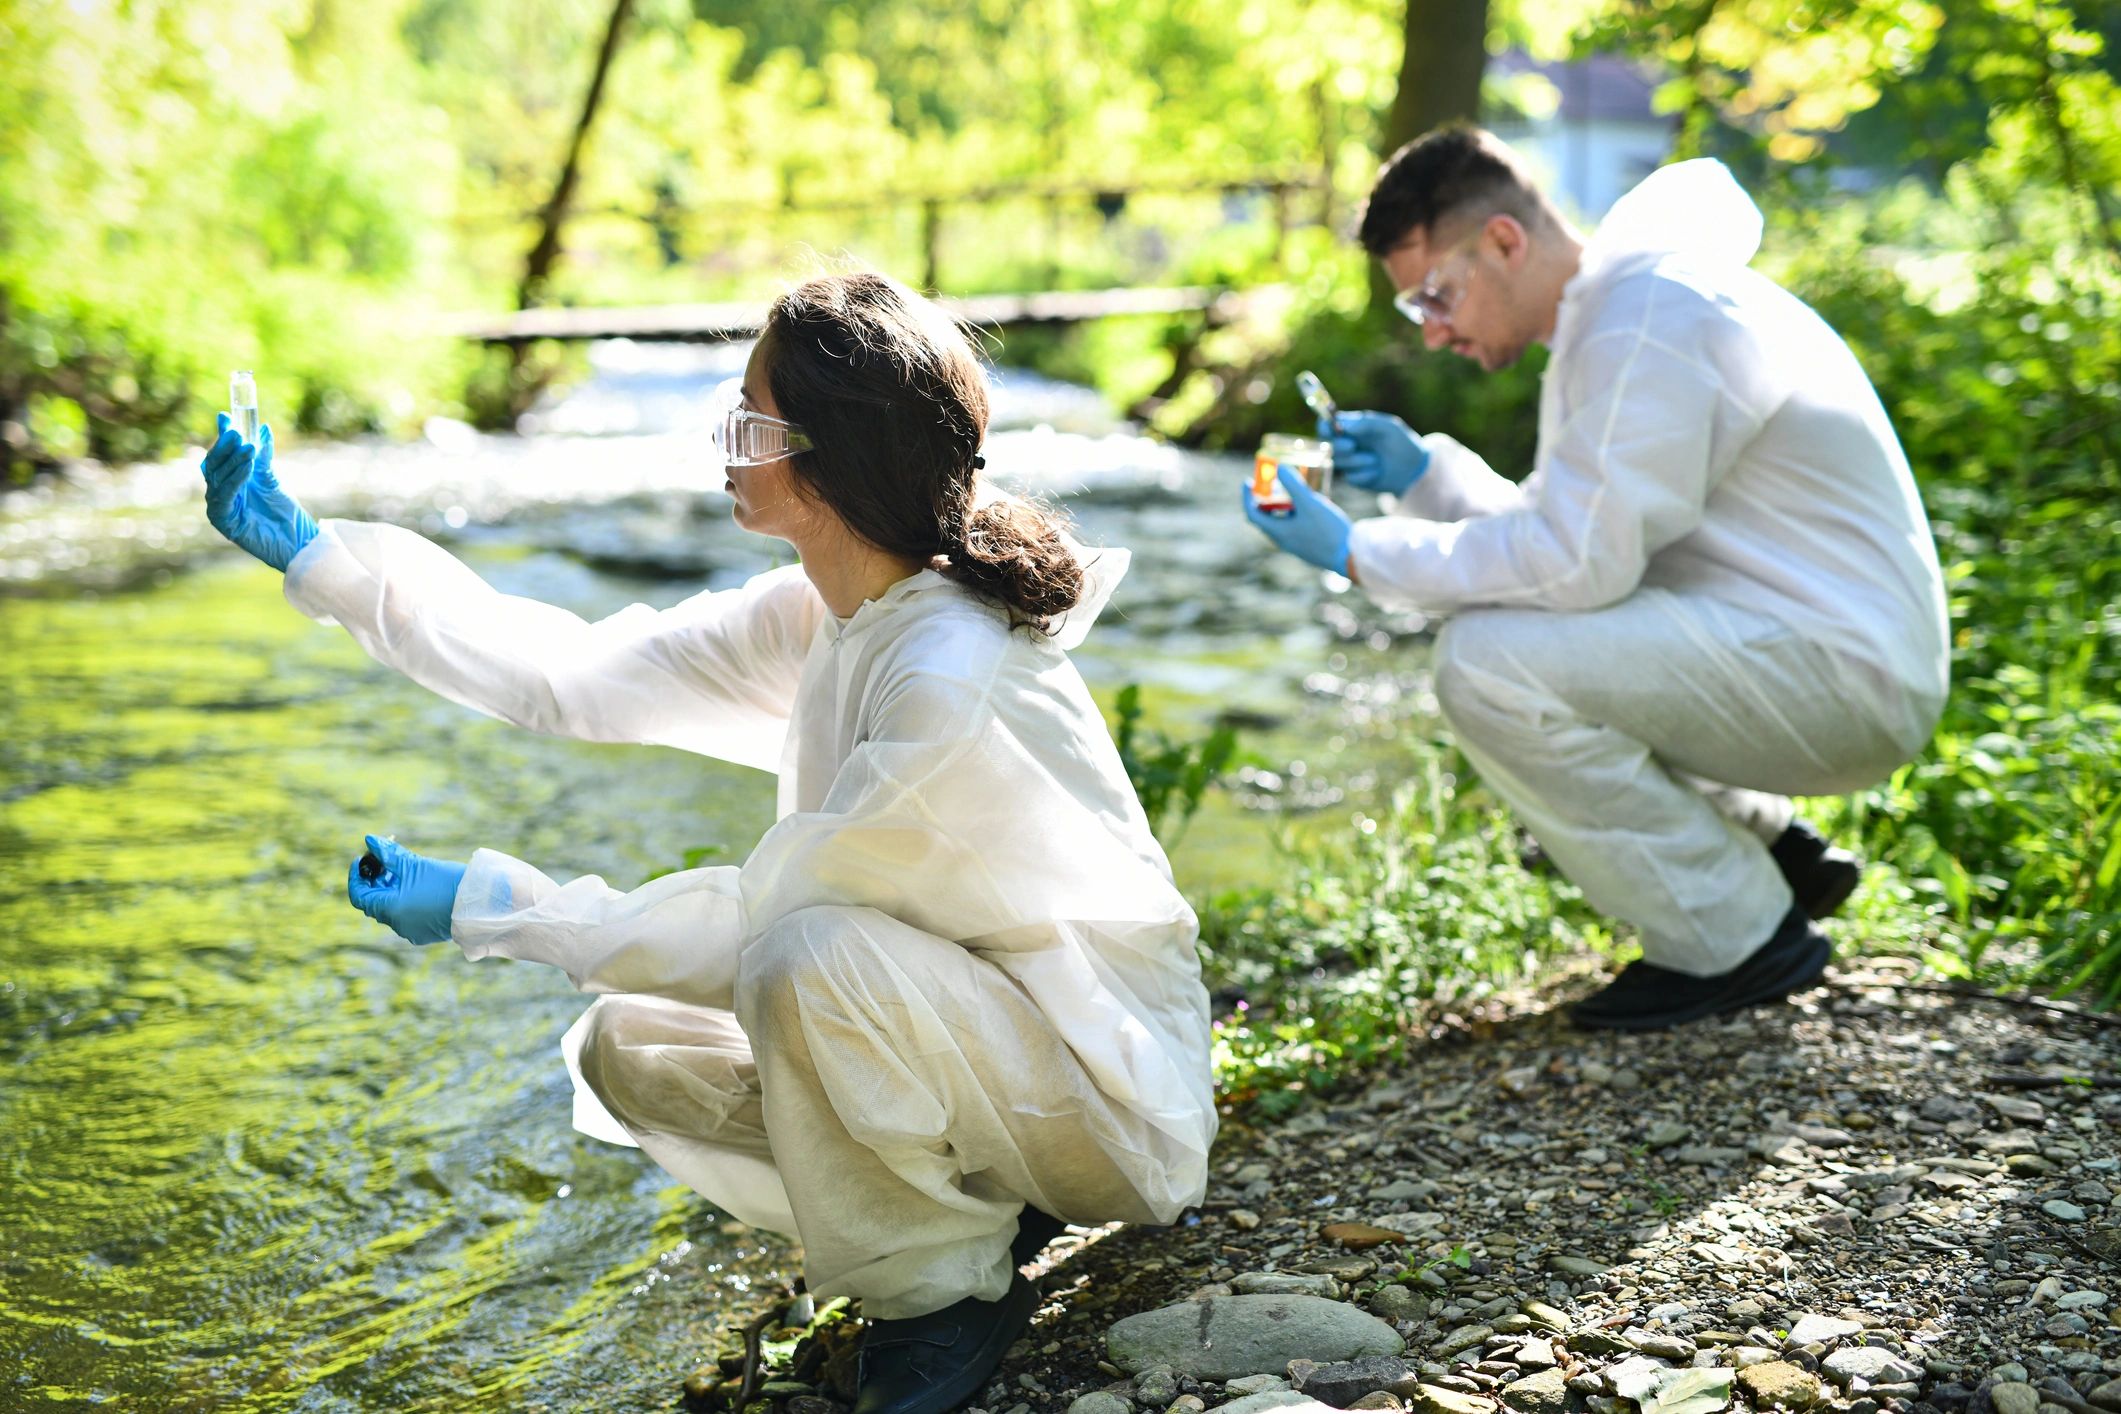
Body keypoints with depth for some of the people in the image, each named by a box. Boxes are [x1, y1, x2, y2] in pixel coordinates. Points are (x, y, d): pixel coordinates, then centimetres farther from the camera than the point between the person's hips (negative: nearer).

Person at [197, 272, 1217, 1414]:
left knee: (809, 957, -34)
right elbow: (576, 680, 2)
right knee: (625, 1051, 0)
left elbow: (752, 918, -22)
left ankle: (950, 1289, -9)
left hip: (1109, 1091, -8)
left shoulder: (952, 682, -29)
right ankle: (973, 1209, 8)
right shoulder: (821, 617, -2)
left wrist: (486, 905, -13)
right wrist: (310, 550, 3)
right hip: (948, 1019, 8)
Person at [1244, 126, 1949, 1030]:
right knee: (1496, 621, 16)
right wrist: (1422, 472, 1)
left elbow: (1577, 564, -24)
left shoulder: (1650, 324, -20)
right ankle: (1763, 844, 16)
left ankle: (1736, 940, -8)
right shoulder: (1610, 312, 13)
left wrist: (1354, 551, -18)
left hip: (1842, 675, -10)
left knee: (1490, 663, -22)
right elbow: (1563, 529, 15)